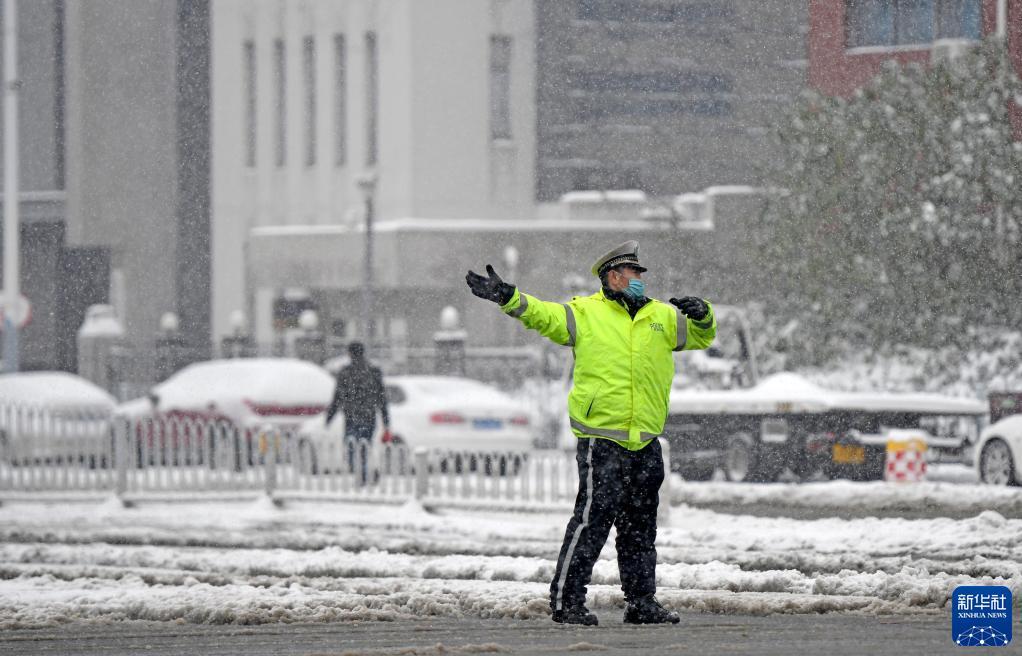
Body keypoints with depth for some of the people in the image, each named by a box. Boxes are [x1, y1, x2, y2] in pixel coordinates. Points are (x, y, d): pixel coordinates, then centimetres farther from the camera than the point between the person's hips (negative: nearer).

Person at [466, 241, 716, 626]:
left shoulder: (663, 317, 16)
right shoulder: (585, 313, 1)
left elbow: (701, 337, 23)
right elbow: (542, 316, -7)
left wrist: (701, 316, 1)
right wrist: (506, 297, -23)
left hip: (645, 443, 6)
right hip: (602, 440, -6)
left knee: (640, 529, 12)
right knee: (592, 520, -10)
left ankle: (641, 602, 20)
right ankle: (566, 601, -6)